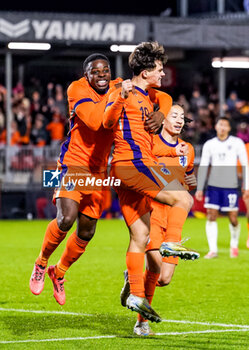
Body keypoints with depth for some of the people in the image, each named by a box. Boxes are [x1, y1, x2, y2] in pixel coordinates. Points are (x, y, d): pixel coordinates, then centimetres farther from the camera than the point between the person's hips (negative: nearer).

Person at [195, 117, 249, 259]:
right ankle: (213, 250, -3)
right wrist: (199, 188, 4)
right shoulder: (209, 145, 7)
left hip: (231, 187, -2)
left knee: (233, 219, -1)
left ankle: (234, 245, 23)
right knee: (211, 216, -8)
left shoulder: (237, 143, 3)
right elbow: (203, 167, 10)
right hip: (213, 186, 2)